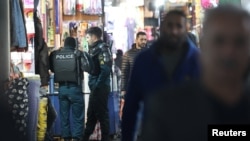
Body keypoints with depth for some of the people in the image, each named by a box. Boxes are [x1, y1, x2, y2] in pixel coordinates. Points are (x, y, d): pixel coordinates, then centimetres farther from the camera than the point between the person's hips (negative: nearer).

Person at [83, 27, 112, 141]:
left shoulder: (102, 49, -14)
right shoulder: (95, 49, 14)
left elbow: (105, 70, -22)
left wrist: (97, 86, -18)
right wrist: (94, 86, 9)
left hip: (100, 88, -9)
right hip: (96, 88, 9)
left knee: (101, 114, -1)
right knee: (91, 114, 16)